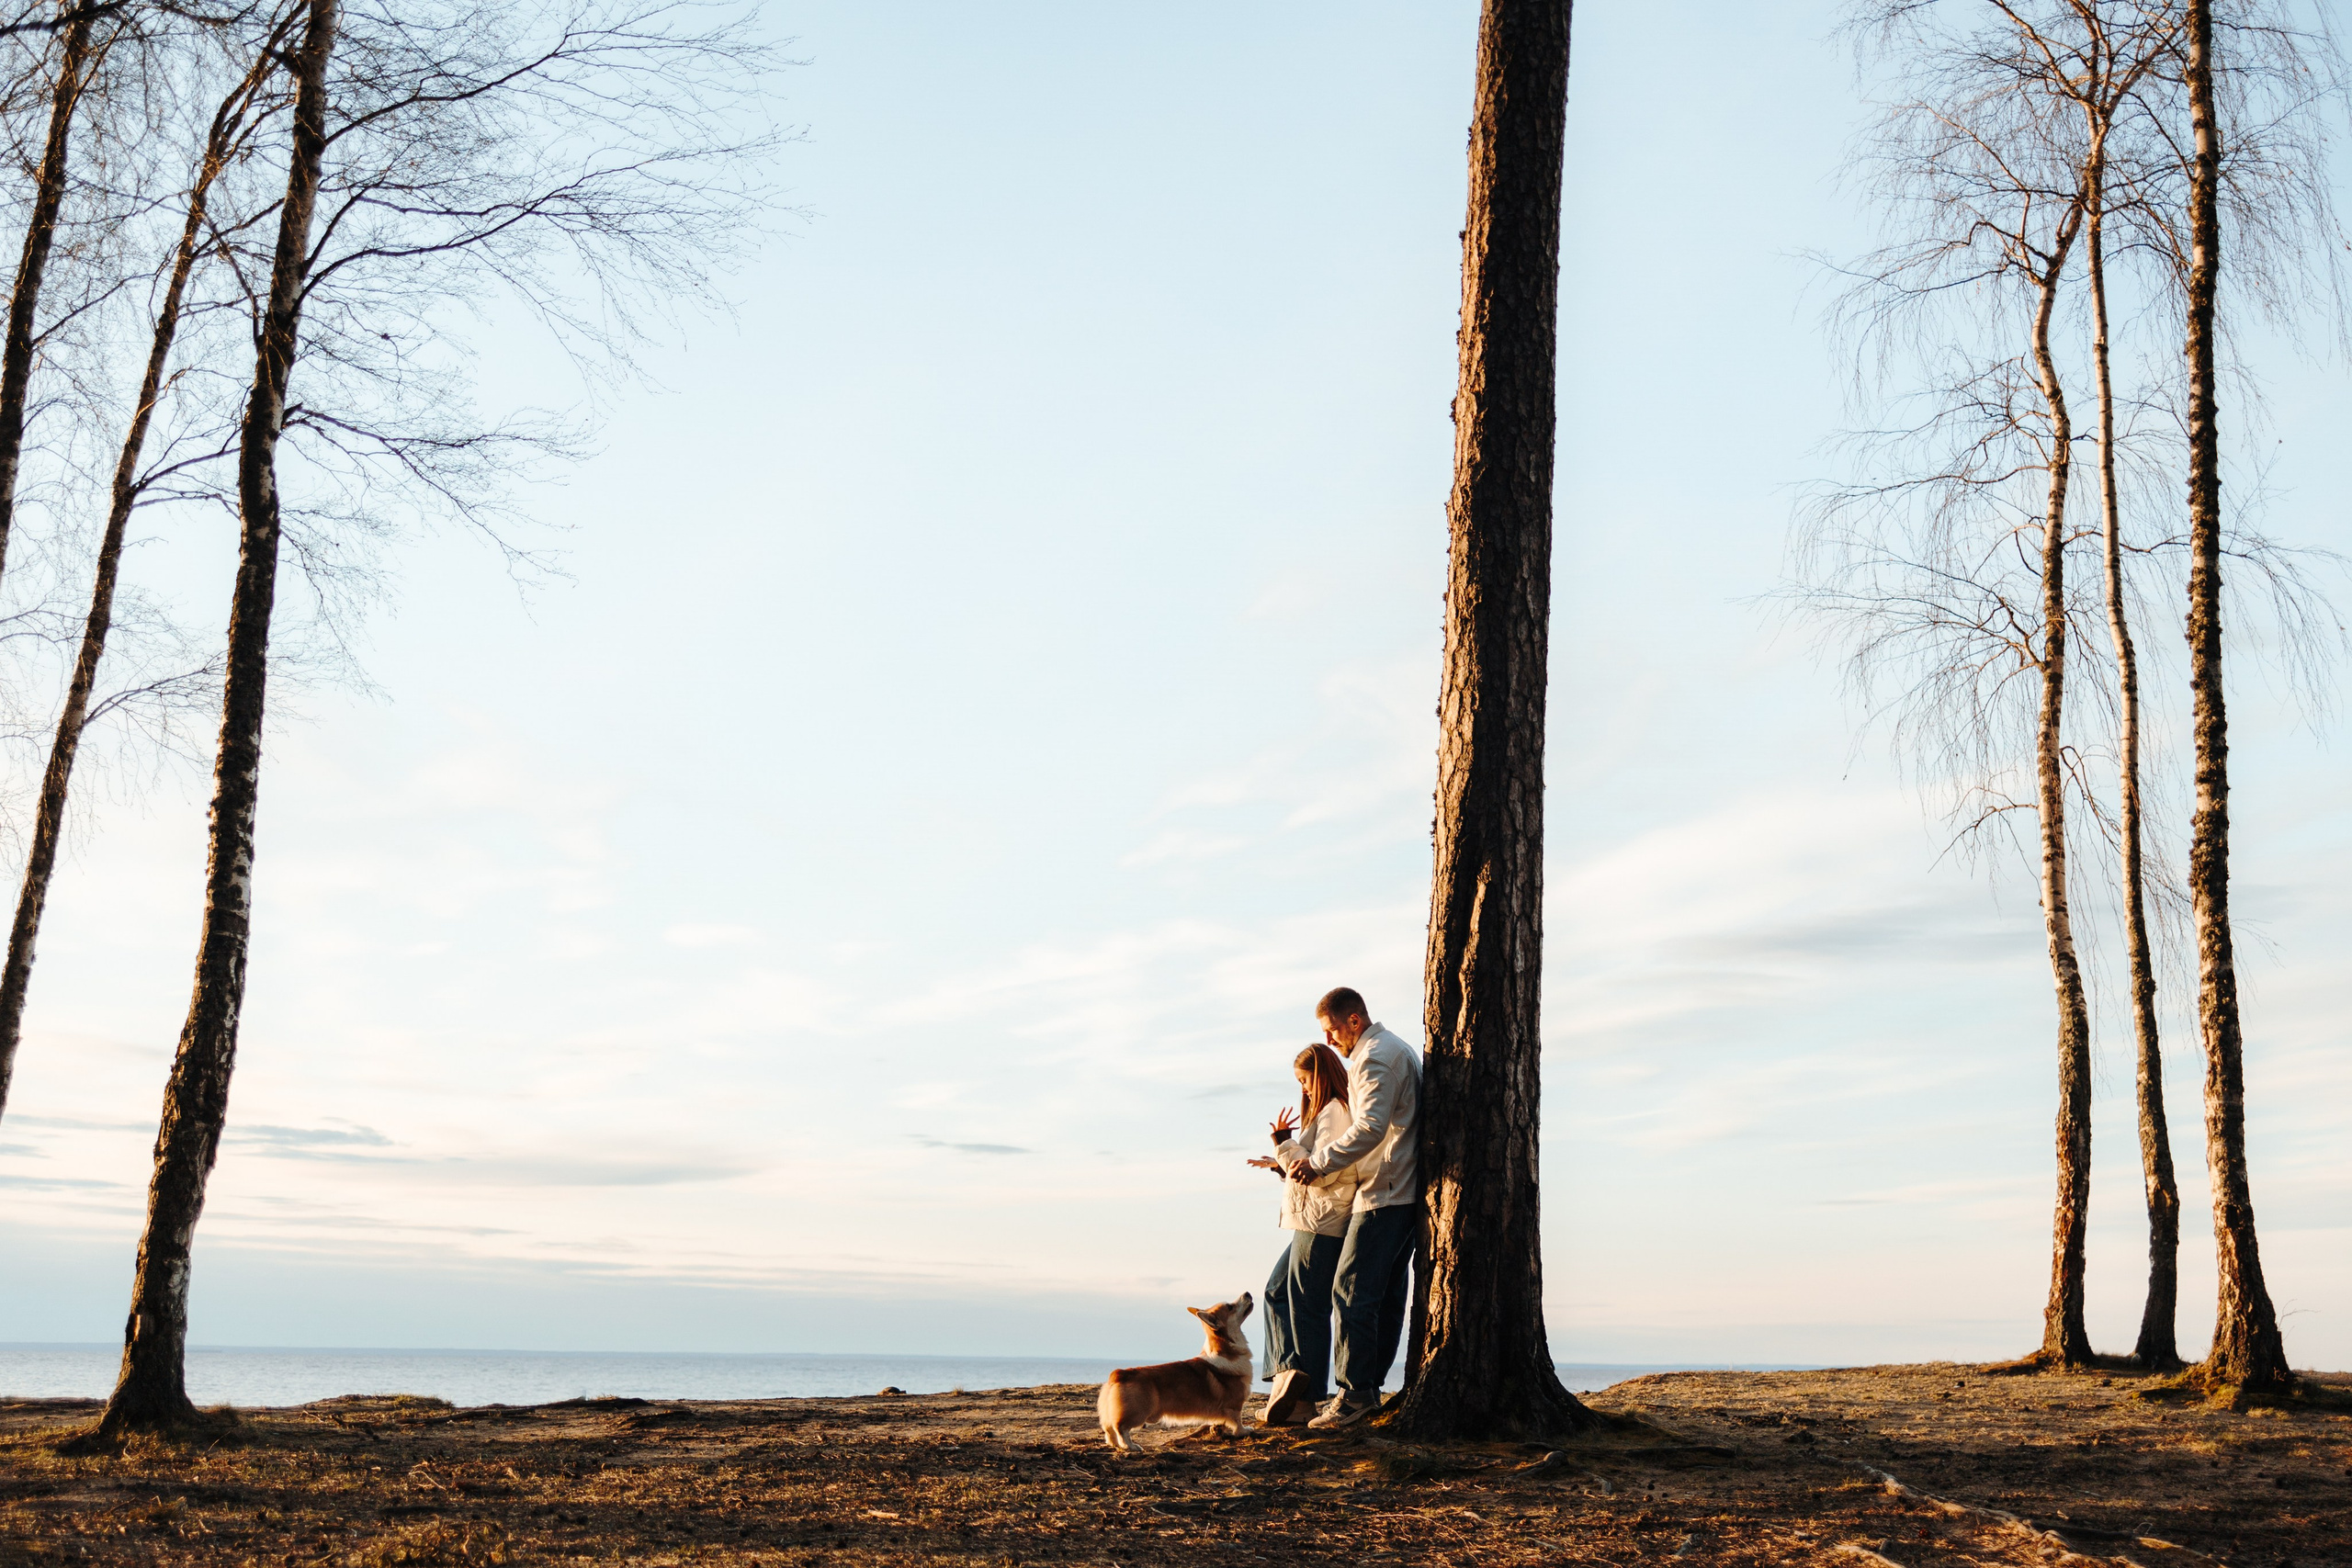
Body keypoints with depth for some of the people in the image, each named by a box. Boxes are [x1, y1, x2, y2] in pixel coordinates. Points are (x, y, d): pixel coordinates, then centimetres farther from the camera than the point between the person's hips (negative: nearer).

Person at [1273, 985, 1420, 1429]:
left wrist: (1318, 1162, -18)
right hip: (1406, 1192, 11)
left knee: (1352, 1289, -10)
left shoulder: (1374, 1057, -12)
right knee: (1386, 1293, 9)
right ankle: (1370, 1389, 11)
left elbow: (1371, 1127, -25)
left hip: (1383, 1194, -11)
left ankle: (1355, 1393, -12)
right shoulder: (1398, 1050, 21)